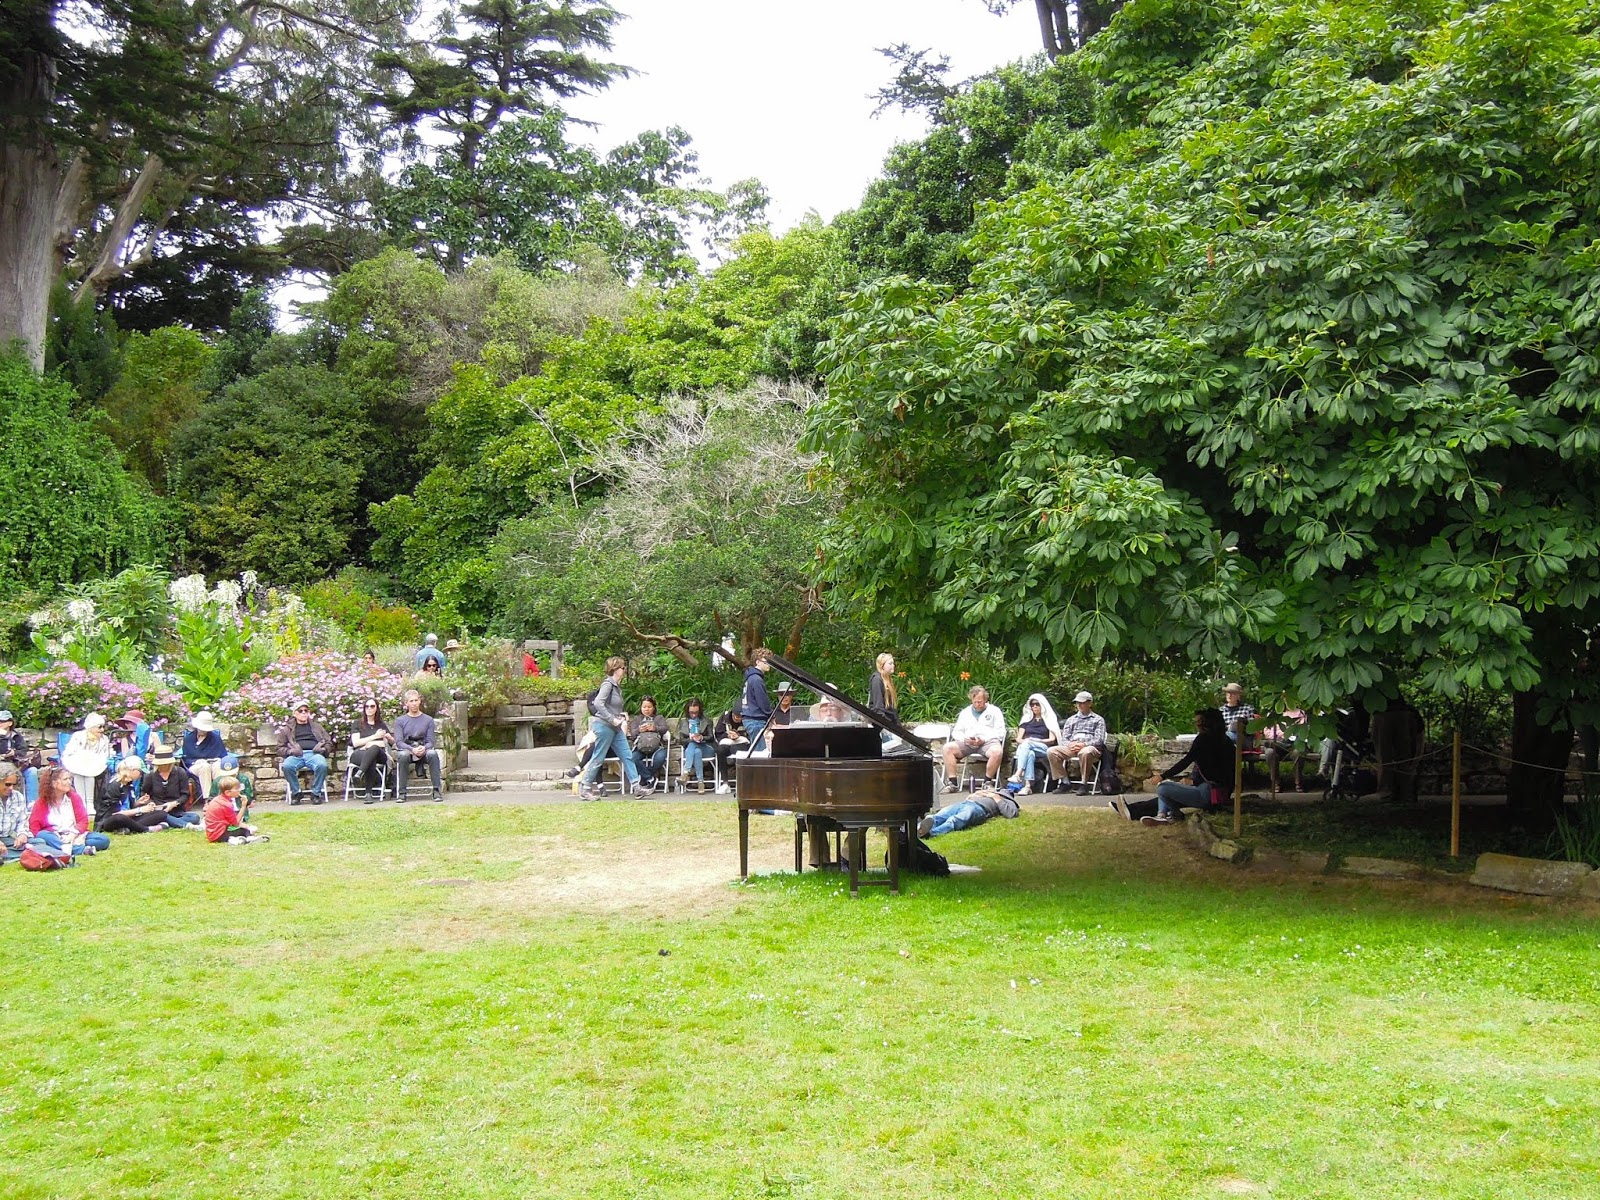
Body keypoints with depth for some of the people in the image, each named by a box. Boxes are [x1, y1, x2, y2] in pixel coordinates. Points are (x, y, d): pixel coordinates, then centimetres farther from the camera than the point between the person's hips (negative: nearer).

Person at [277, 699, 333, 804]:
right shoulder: (287, 729, 24)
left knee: (322, 765, -37)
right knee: (287, 766, -36)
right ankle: (296, 793, -15)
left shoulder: (316, 727, 27)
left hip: (314, 753, 0)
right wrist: (290, 751, -5)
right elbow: (280, 748, 17)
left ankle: (316, 793, -19)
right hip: (295, 755, 0)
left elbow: (329, 743, 24)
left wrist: (323, 749, 1)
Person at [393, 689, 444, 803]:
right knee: (403, 755, -37)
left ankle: (437, 791, -33)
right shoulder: (400, 720, 8)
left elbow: (430, 741, 4)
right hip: (406, 749, 0)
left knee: (433, 754, -34)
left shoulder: (428, 720, 9)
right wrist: (412, 749, -21)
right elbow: (398, 742, -3)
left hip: (423, 750, 1)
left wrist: (424, 748, -20)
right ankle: (401, 793, -32)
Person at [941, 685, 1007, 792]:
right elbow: (956, 732, 20)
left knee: (997, 751, -38)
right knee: (947, 747, -23)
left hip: (988, 742, -3)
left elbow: (1000, 732, 3)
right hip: (967, 743, 3)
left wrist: (983, 740, -12)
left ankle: (988, 782, -18)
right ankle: (953, 783, -23)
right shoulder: (965, 712, 24)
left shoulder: (994, 711, 14)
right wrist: (964, 739, -4)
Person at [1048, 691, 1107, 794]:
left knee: (1085, 752, -42)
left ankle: (1084, 784, -27)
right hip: (1071, 748, 4)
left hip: (1089, 748, -4)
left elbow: (1099, 740, 3)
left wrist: (1084, 745, -14)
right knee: (1051, 751, -24)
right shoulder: (1070, 720, 28)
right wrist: (1070, 744, -7)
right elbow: (1063, 738, 18)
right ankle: (1065, 781, -16)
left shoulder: (1098, 719, 16)